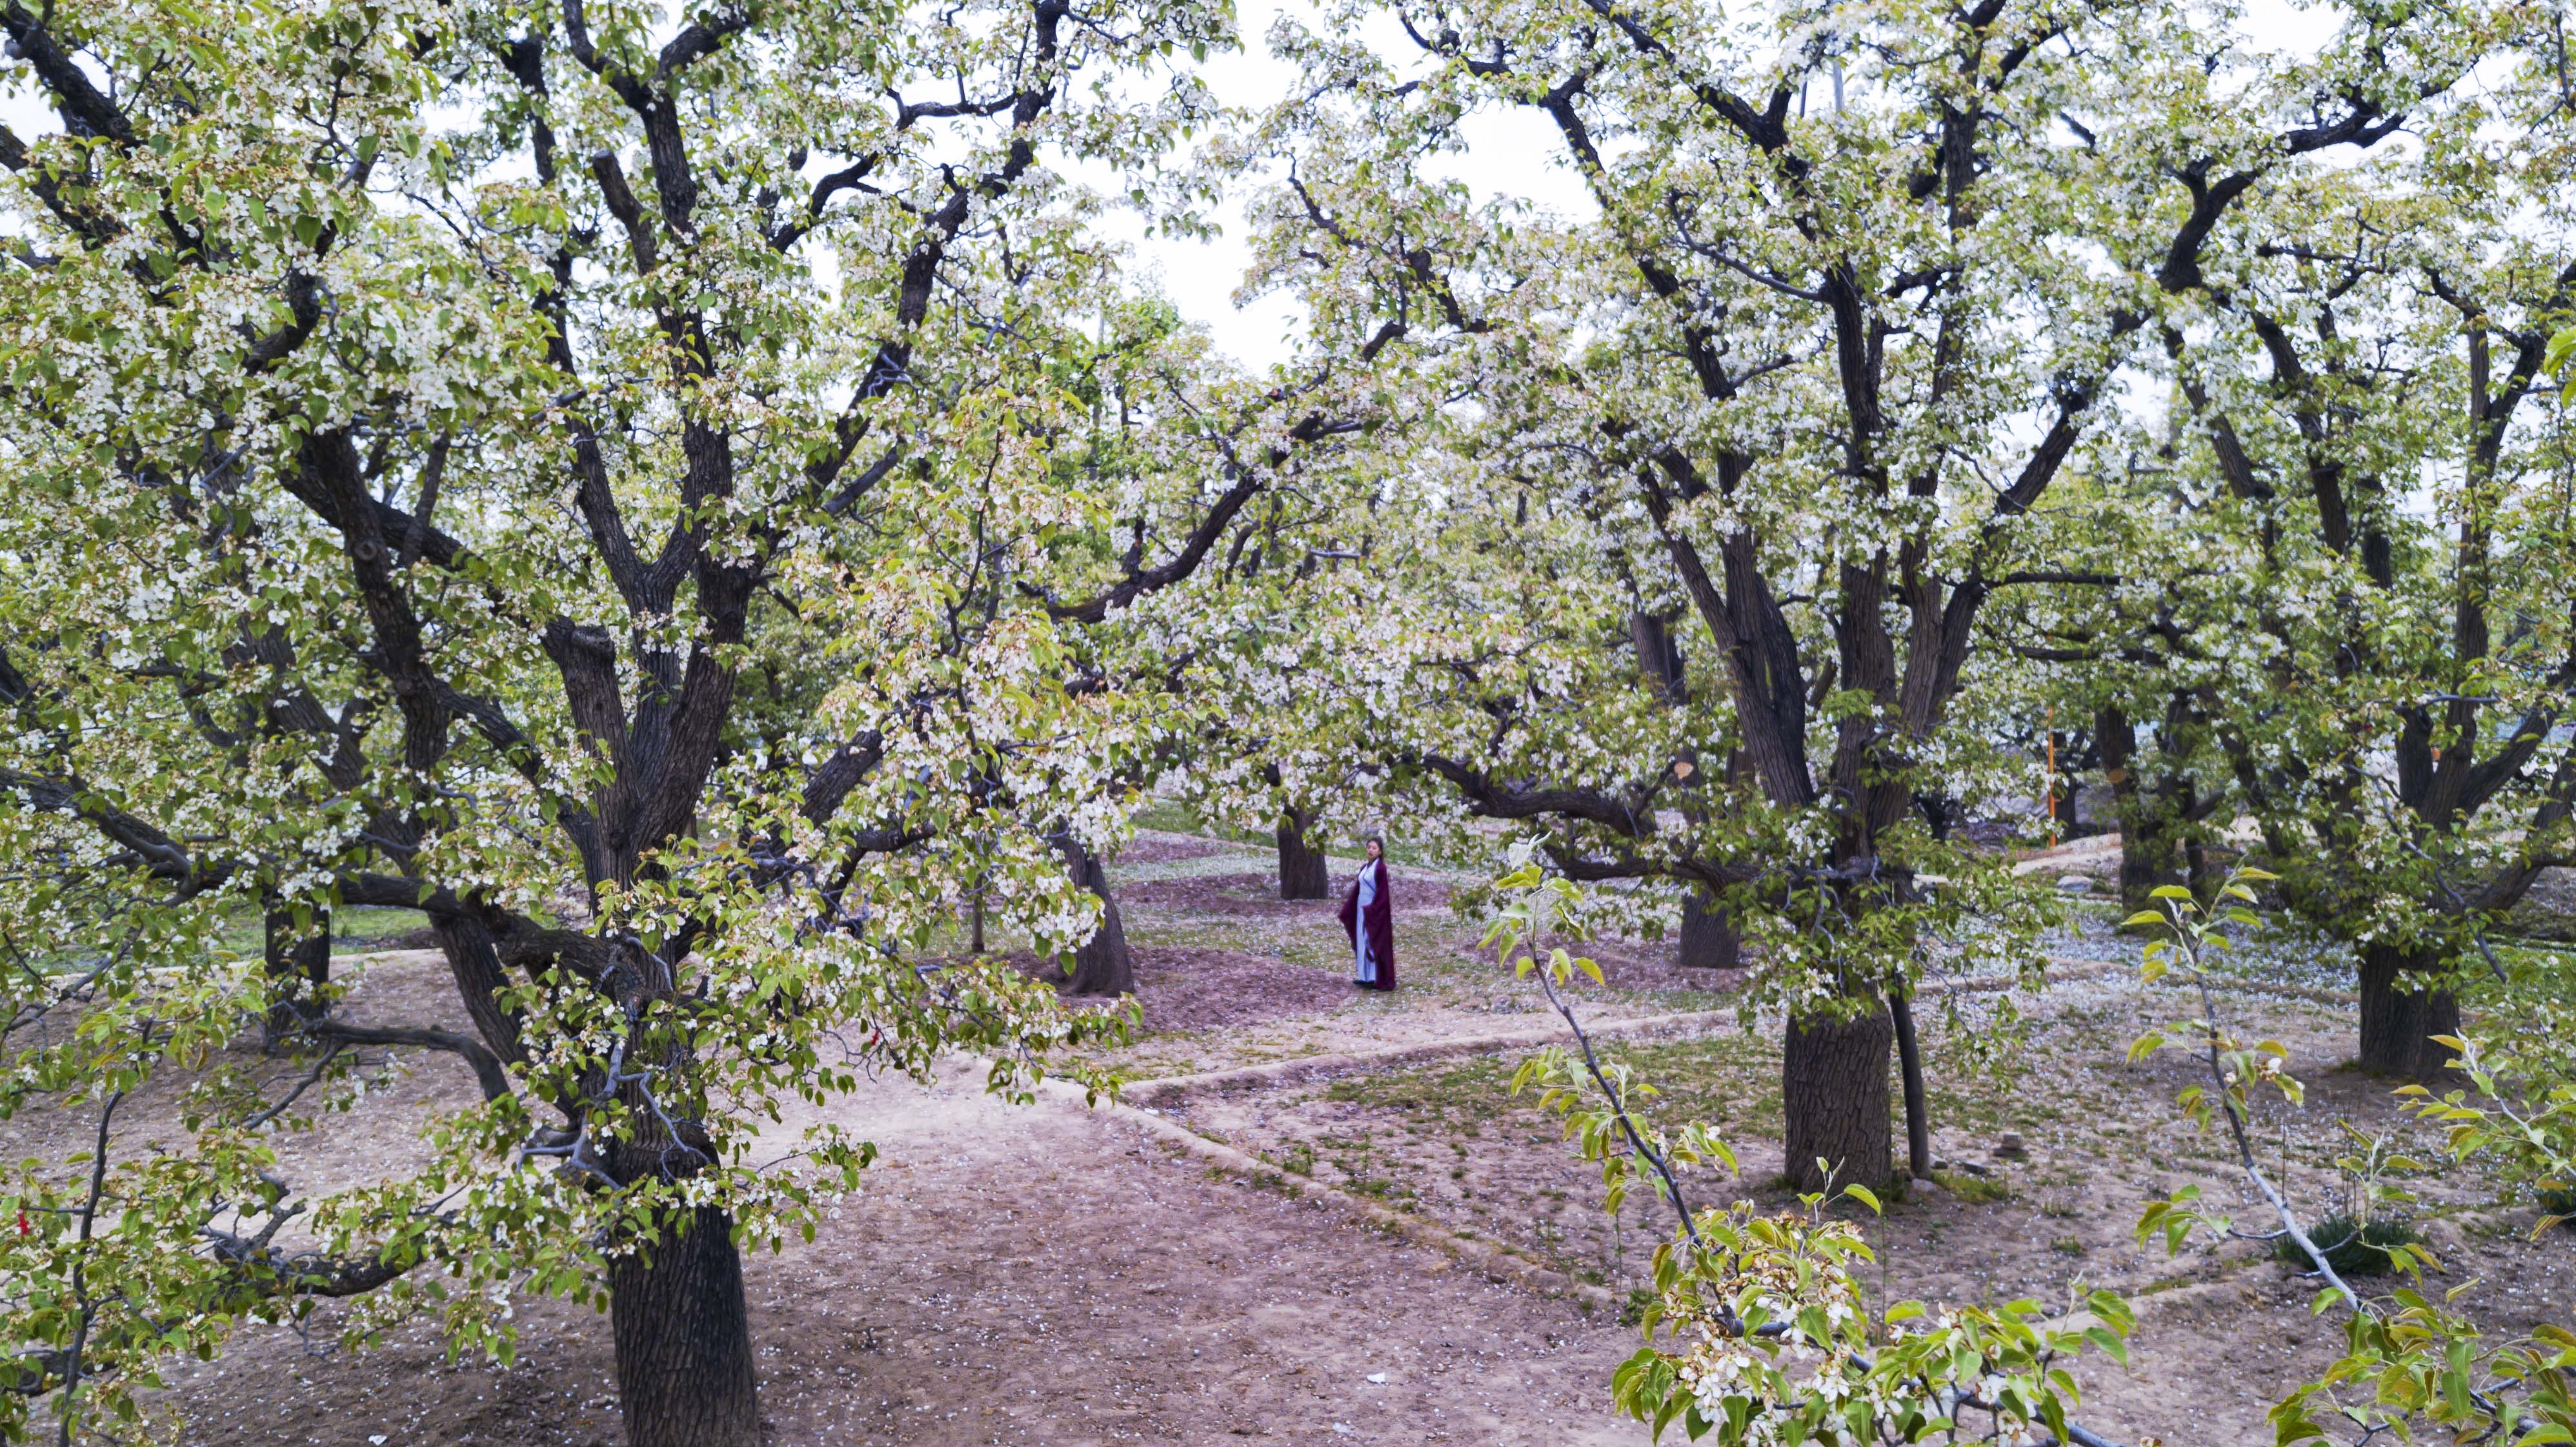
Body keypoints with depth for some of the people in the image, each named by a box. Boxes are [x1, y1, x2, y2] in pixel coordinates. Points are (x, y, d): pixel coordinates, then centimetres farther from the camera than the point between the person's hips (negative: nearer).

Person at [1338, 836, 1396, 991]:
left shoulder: (1381, 868, -13)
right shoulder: (1364, 868, 11)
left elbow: (1382, 892, -17)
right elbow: (1357, 889, 14)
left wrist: (1372, 909, -22)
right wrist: (1347, 910, 12)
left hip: (1374, 910, -8)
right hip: (1362, 909, 8)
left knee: (1373, 943, -5)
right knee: (1362, 942, 10)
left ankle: (1376, 979, 0)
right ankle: (1365, 976, 16)